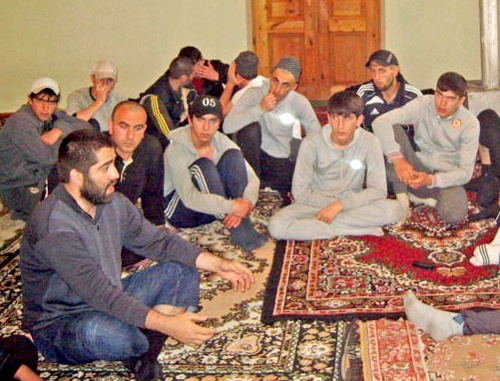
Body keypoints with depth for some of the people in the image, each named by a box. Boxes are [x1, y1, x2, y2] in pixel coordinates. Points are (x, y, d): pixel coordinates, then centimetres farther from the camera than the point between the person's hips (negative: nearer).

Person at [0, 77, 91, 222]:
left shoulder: (52, 115, 1)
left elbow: (87, 127, -3)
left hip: (40, 181, 7)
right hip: (16, 190, -7)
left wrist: (60, 130, -19)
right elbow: (48, 157, -27)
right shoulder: (20, 122, -23)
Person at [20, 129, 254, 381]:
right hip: (58, 328, -8)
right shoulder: (54, 225, -28)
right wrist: (166, 324, -38)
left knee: (182, 270, 0)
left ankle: (143, 353, -12)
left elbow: (157, 241, 6)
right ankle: (142, 347, -3)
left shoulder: (112, 203, -2)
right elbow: (97, 291, -34)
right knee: (116, 334, -40)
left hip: (108, 303, 8)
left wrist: (216, 264, -5)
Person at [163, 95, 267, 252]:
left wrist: (246, 203, -30)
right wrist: (232, 206, -38)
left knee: (233, 155, -17)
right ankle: (238, 232, -31)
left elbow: (253, 179, -8)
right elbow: (189, 198, -33)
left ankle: (244, 228, -25)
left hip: (214, 208, 5)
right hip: (180, 211, -5)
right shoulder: (176, 150, -22)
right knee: (204, 166, -31)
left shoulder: (222, 142, -5)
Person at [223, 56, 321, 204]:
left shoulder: (300, 103, -5)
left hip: (283, 161, 1)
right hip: (257, 157, -1)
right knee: (250, 127, -29)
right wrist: (260, 109, -31)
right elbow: (228, 126, -26)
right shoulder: (255, 94, -12)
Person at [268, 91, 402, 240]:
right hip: (316, 204, 0)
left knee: (393, 208, -28)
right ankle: (359, 229, -23)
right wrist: (330, 205, -16)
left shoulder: (369, 142, -13)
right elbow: (300, 192, -10)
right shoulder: (311, 143, -14)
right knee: (277, 225, -29)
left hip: (351, 204, 0)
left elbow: (378, 190, -14)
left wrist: (341, 204, -23)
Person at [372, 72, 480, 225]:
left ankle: (420, 198, -2)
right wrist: (397, 158, -38)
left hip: (446, 178, -1)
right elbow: (380, 122, -24)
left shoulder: (470, 123, -11)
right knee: (393, 129, -24)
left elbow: (465, 172, -13)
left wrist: (431, 180, -32)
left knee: (453, 213, -37)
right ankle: (402, 201, -21)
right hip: (416, 171, 2)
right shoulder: (422, 105, -10)